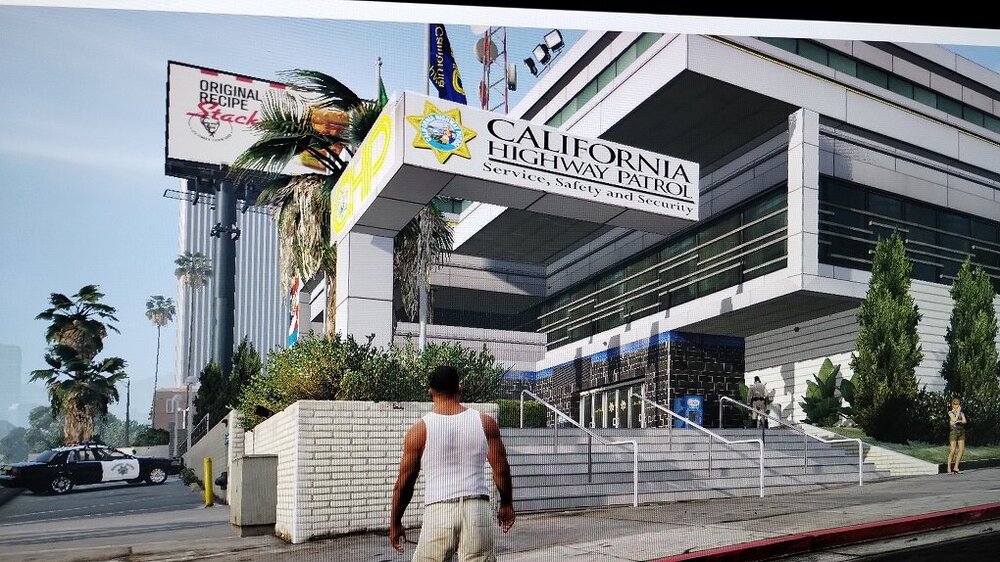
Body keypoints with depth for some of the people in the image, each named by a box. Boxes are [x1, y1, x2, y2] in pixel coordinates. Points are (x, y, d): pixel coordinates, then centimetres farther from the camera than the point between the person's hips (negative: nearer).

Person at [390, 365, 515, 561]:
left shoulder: (420, 430, -2)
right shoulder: (486, 423, 2)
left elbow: (404, 481, 2)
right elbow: (501, 470, 5)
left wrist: (395, 523, 14)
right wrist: (506, 504, 21)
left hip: (438, 510, -2)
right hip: (478, 508, 2)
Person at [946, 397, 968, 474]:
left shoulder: (961, 413, 15)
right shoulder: (950, 412, 1)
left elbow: (965, 421, 1)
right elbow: (954, 419, -16)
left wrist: (958, 421, -15)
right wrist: (958, 411, -6)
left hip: (961, 432, 5)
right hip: (953, 431, -5)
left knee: (962, 450, -1)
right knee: (952, 450, -11)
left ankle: (956, 467, 8)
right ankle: (948, 467, -4)